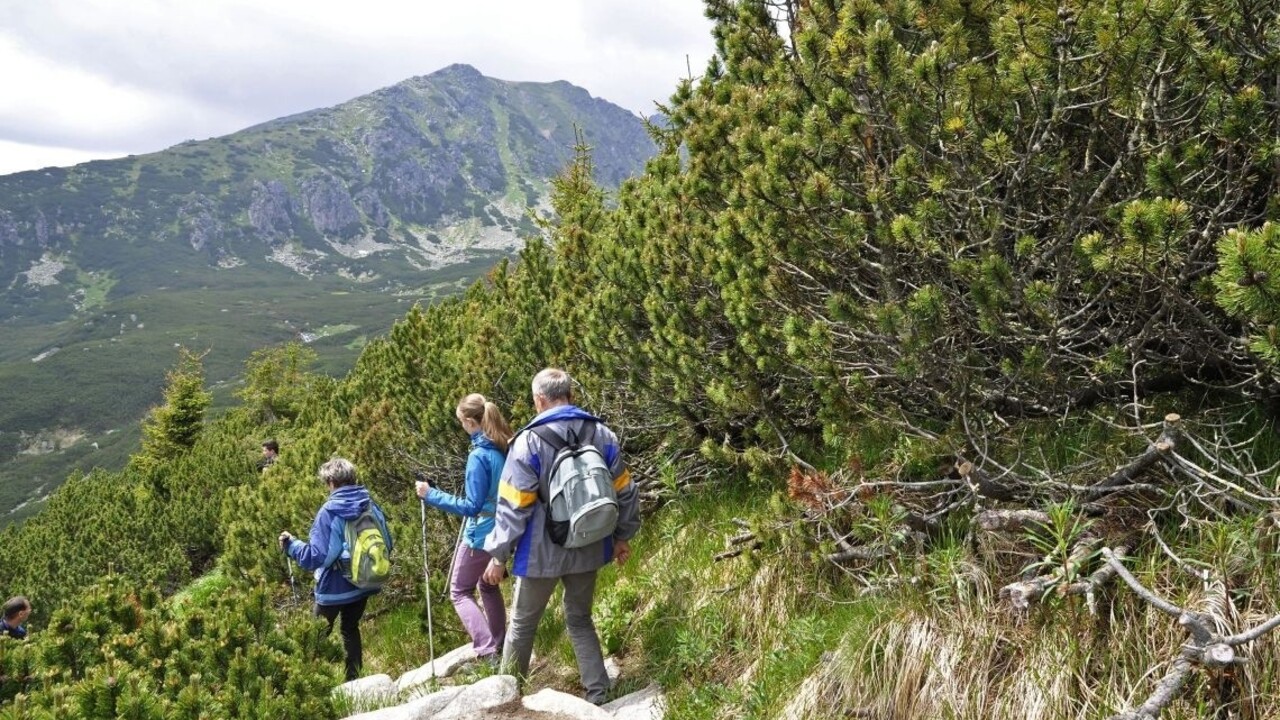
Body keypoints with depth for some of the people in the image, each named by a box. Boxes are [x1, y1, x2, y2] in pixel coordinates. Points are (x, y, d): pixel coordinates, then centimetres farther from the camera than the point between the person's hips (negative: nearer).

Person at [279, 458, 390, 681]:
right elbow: (387, 545, 3)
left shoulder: (329, 512, -20)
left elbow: (315, 557, -21)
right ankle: (353, 680, 24)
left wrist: (291, 544, -7)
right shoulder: (371, 507, -5)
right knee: (351, 630, 22)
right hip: (362, 584, 5)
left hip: (334, 588, -5)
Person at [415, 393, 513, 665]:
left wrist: (431, 495, -21)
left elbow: (472, 506, -23)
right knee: (489, 585, 26)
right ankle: (499, 646, 32)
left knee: (460, 591, 8)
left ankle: (488, 652, -4)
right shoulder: (507, 447, 0)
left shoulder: (479, 456, -24)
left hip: (482, 536, -8)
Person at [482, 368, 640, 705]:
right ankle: (597, 694, 16)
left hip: (543, 553, -4)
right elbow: (625, 491, 6)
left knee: (522, 624, 14)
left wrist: (498, 554, -6)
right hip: (588, 549, 4)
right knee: (580, 620, 19)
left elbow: (513, 506, -15)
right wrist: (622, 537, 18)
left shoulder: (530, 441, -15)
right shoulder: (602, 434, -1)